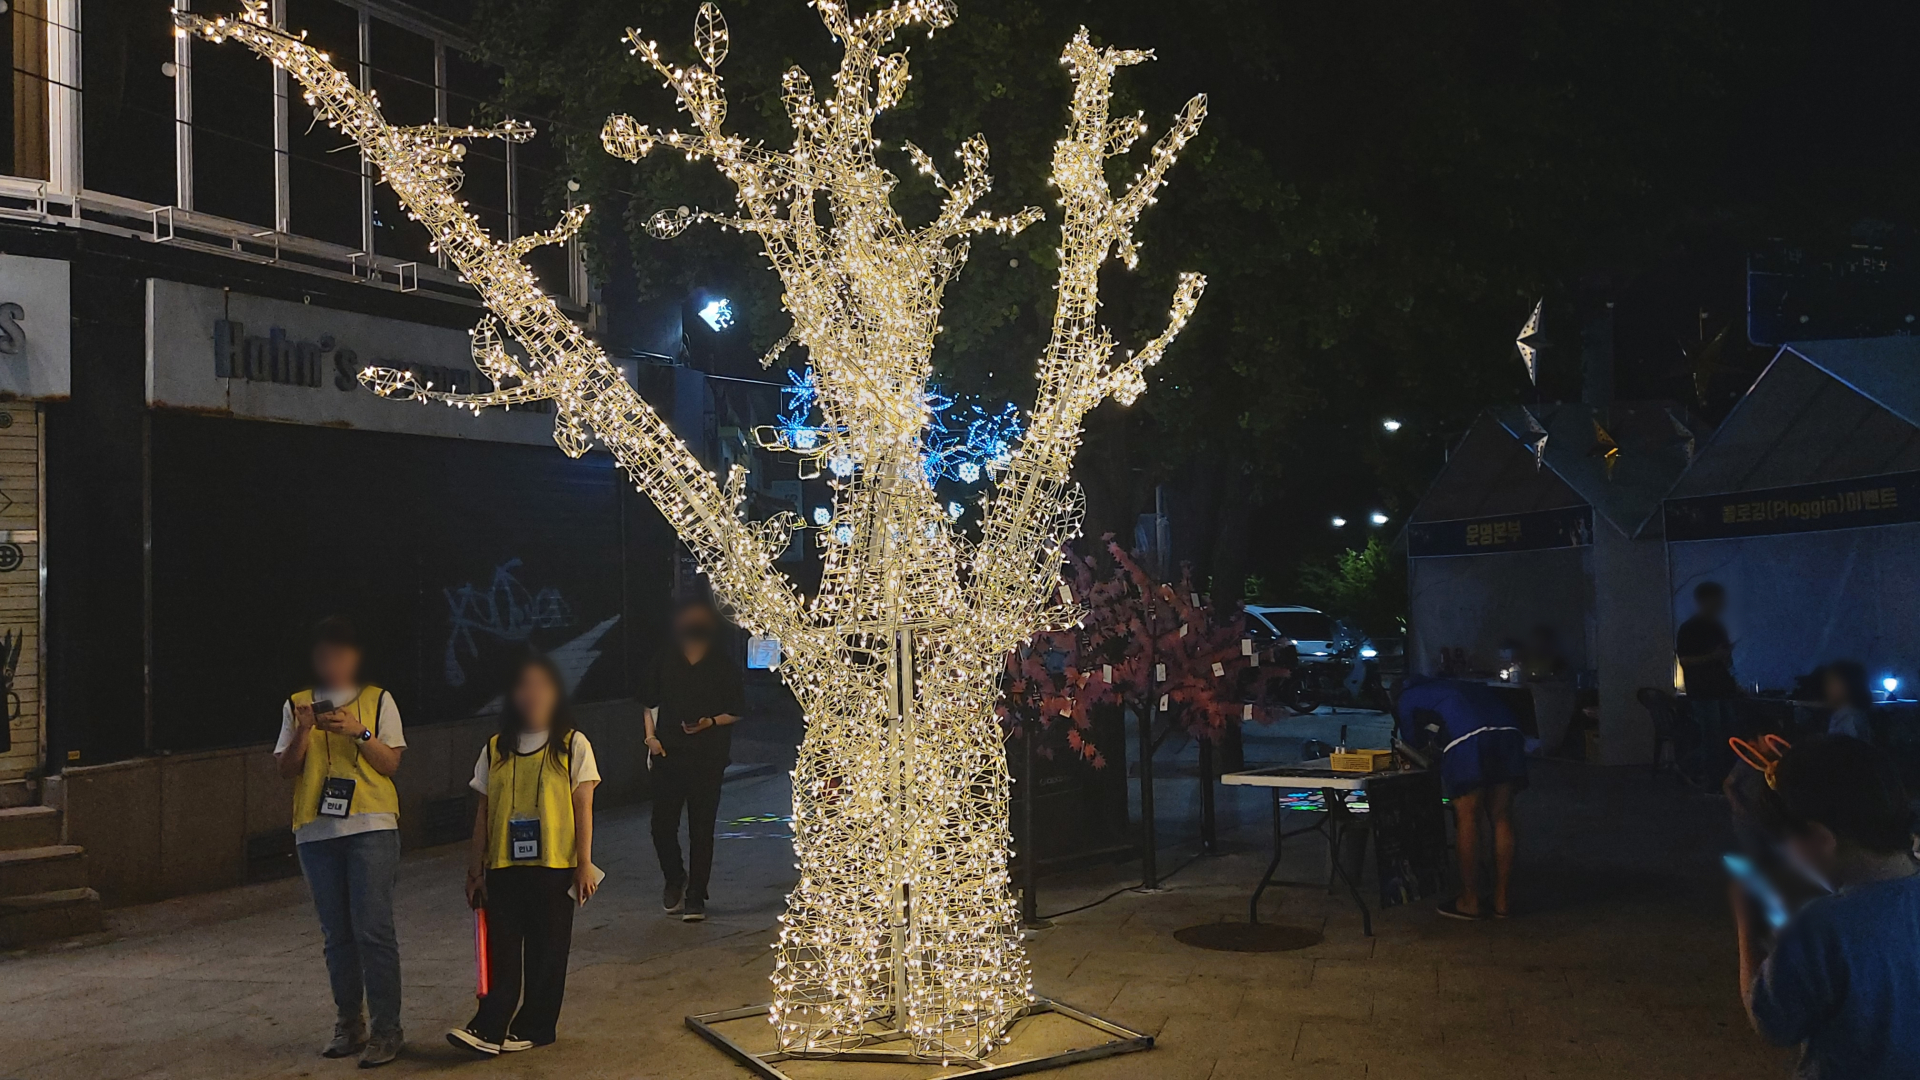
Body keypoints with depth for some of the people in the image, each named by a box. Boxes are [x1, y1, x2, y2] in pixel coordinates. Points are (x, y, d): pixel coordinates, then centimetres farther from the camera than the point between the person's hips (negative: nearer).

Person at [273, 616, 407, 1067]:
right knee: (336, 933, 9)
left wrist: (358, 732, -14)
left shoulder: (377, 701, 5)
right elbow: (286, 769, 7)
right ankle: (349, 1024, 18)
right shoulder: (297, 706, 13)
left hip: (371, 827, -3)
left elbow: (391, 764, 0)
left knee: (373, 929, -9)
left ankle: (386, 1030, -4)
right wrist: (303, 731, -10)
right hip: (316, 830, 3)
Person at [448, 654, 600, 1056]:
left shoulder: (573, 745, -2)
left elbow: (583, 807, -3)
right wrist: (476, 867, 8)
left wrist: (585, 865, -6)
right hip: (504, 867, 3)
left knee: (546, 951, 5)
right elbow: (484, 811, 10)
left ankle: (533, 1028, 15)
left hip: (555, 867, -3)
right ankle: (488, 1028, 2)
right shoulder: (496, 749, 7)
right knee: (501, 951, 2)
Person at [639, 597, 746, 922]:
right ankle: (675, 878, 27)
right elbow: (650, 703, 17)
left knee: (701, 828, 0)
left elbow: (736, 711, 5)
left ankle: (695, 897, 11)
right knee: (662, 824, -1)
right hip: (668, 752, 2)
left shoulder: (724, 666, 2)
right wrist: (651, 736, 3)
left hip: (708, 758, -2)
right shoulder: (664, 662, 8)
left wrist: (710, 722, -12)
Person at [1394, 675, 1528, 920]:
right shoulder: (1457, 687, 40)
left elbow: (1412, 741, 33)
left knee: (1467, 820, 5)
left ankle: (1470, 902, 11)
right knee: (1501, 817, 11)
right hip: (1508, 734, 5)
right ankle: (1502, 900, 17)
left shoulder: (1407, 699, 25)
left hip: (1466, 740, -5)